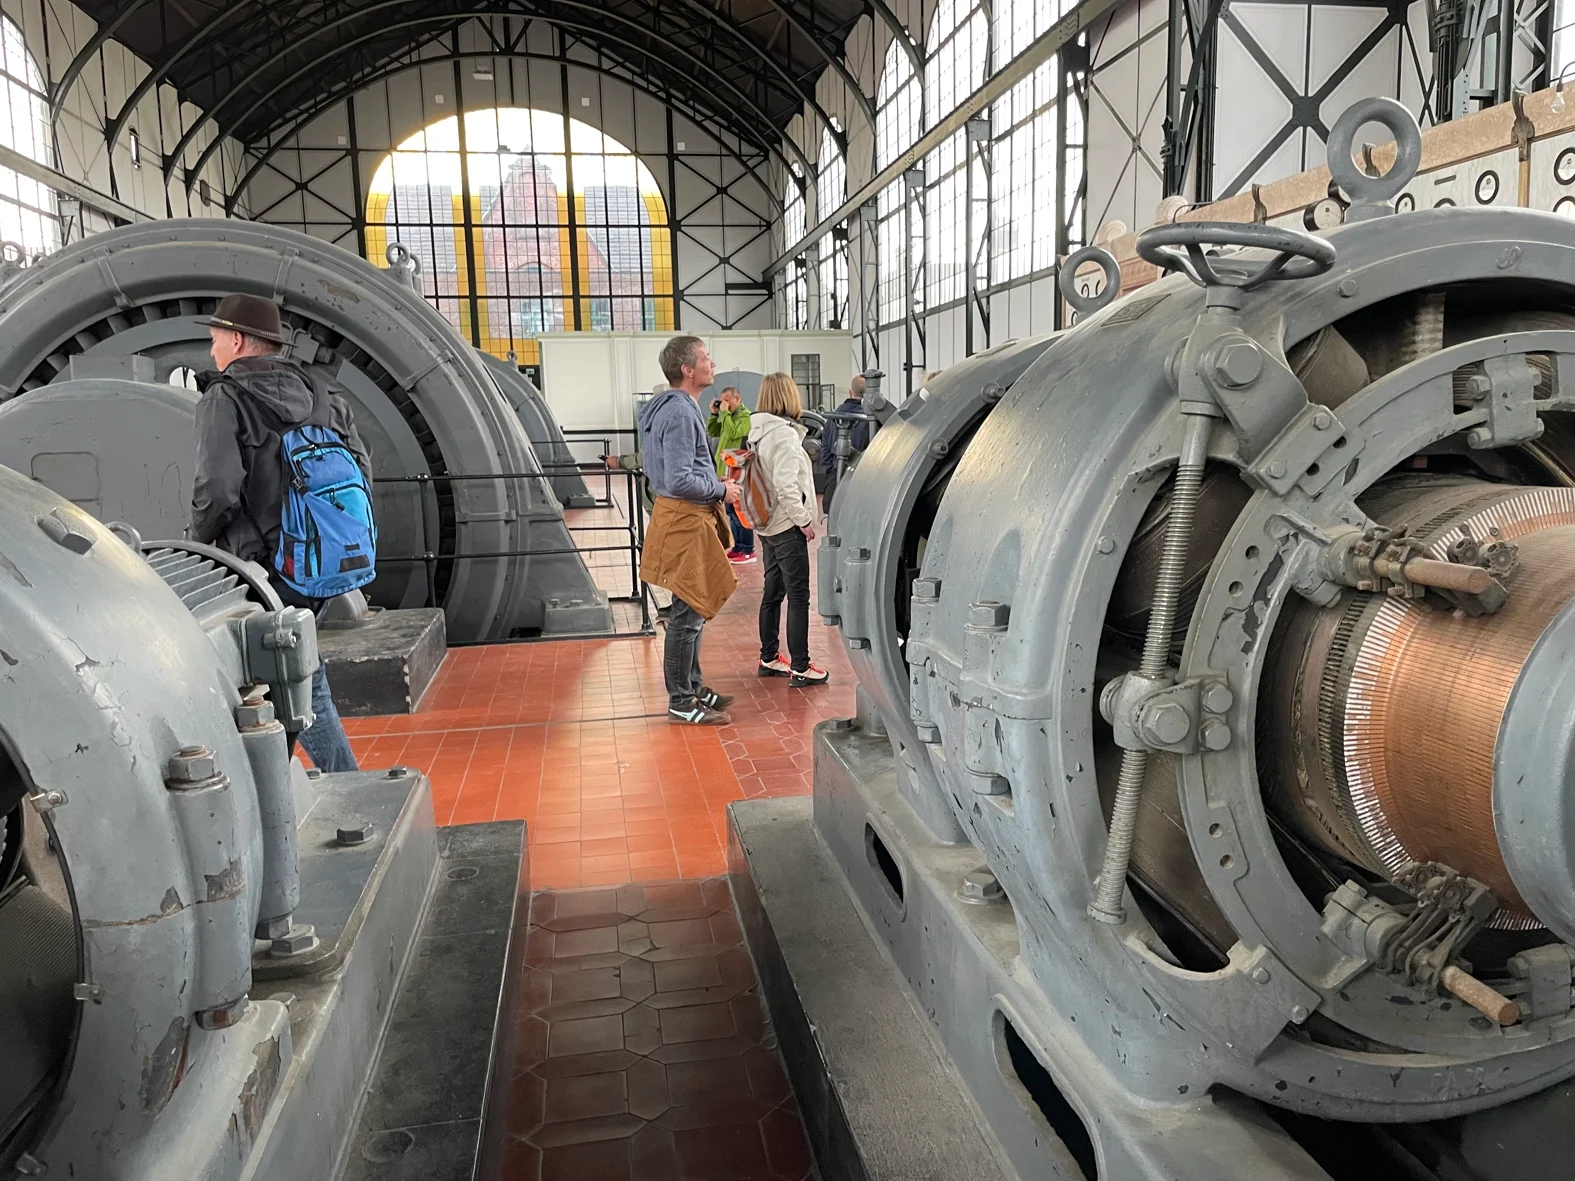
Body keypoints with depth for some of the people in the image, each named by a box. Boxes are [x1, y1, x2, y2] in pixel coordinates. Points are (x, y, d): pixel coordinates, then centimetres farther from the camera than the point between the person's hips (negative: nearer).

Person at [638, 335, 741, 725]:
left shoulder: (676, 408, 14)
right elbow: (679, 481, -25)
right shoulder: (680, 413, -19)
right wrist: (721, 490, -12)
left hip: (688, 519, 11)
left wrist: (716, 482, 17)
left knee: (692, 612, 18)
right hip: (686, 521, -11)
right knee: (688, 615, -3)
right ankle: (681, 702, 6)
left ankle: (692, 687, 29)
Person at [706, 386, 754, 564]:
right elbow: (712, 432, 17)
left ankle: (748, 551, -3)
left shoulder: (746, 416, -10)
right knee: (731, 511, 13)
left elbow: (733, 433, -24)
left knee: (740, 511, -7)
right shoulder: (728, 416, 17)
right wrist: (714, 414, 5)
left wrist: (725, 412, -16)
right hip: (725, 470, 9)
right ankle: (738, 547, 21)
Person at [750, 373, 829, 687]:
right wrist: (804, 520, -15)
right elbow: (785, 486, -24)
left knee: (773, 592, 16)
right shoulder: (784, 434, -17)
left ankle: (769, 658, 25)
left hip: (769, 526, 9)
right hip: (787, 527, -9)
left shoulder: (759, 432, 10)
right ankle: (800, 668, -1)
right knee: (798, 597, -4)